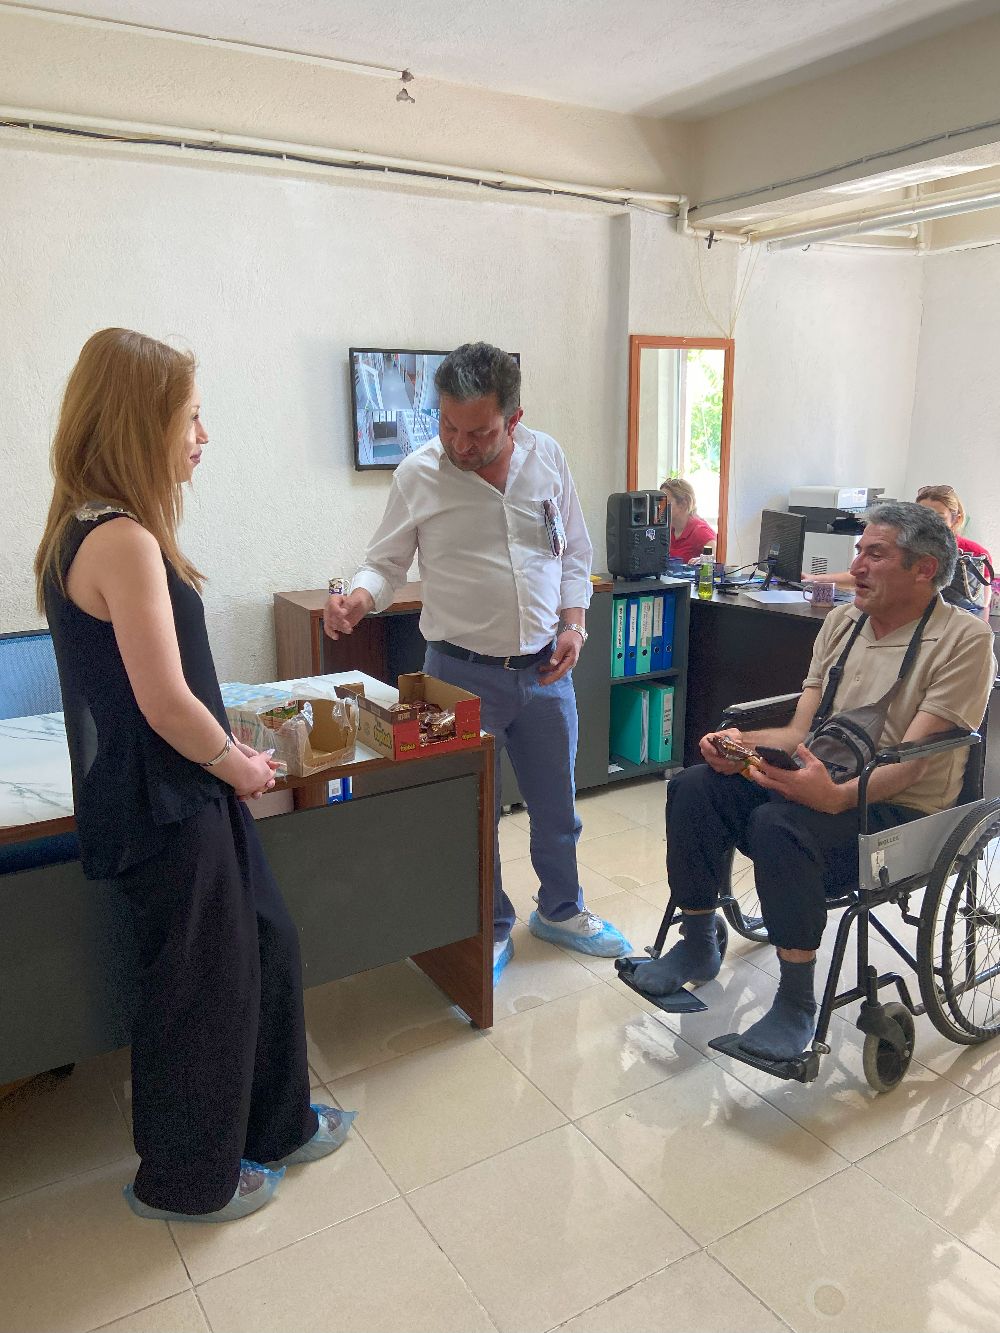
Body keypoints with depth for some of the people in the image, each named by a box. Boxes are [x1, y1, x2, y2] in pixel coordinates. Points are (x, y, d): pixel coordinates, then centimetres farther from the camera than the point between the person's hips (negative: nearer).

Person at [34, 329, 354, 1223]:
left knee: (266, 946, 20)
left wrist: (228, 752, 8)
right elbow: (166, 703, -24)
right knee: (197, 986, 10)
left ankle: (276, 1123, 41)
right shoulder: (122, 541, -23)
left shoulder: (91, 529, 7)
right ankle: (184, 1181, 34)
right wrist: (238, 764, -8)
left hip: (180, 797, 9)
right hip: (164, 809, -9)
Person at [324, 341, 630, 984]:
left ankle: (561, 910, 41)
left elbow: (575, 554, 10)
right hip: (464, 672, -3)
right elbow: (388, 562, 0)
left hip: (545, 667, 3)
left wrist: (573, 624, -1)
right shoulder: (419, 474, -8)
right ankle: (491, 930, 32)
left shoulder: (547, 458, 0)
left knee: (557, 804, 17)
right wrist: (360, 596, -21)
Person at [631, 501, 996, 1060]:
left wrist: (837, 796, -36)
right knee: (694, 787, -13)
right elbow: (801, 731, 9)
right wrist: (743, 743, -11)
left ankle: (797, 1001, -15)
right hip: (822, 780, 7)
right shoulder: (842, 621, 10)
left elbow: (911, 762, -19)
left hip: (900, 808, -7)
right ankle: (698, 946, 2)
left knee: (778, 825, -34)